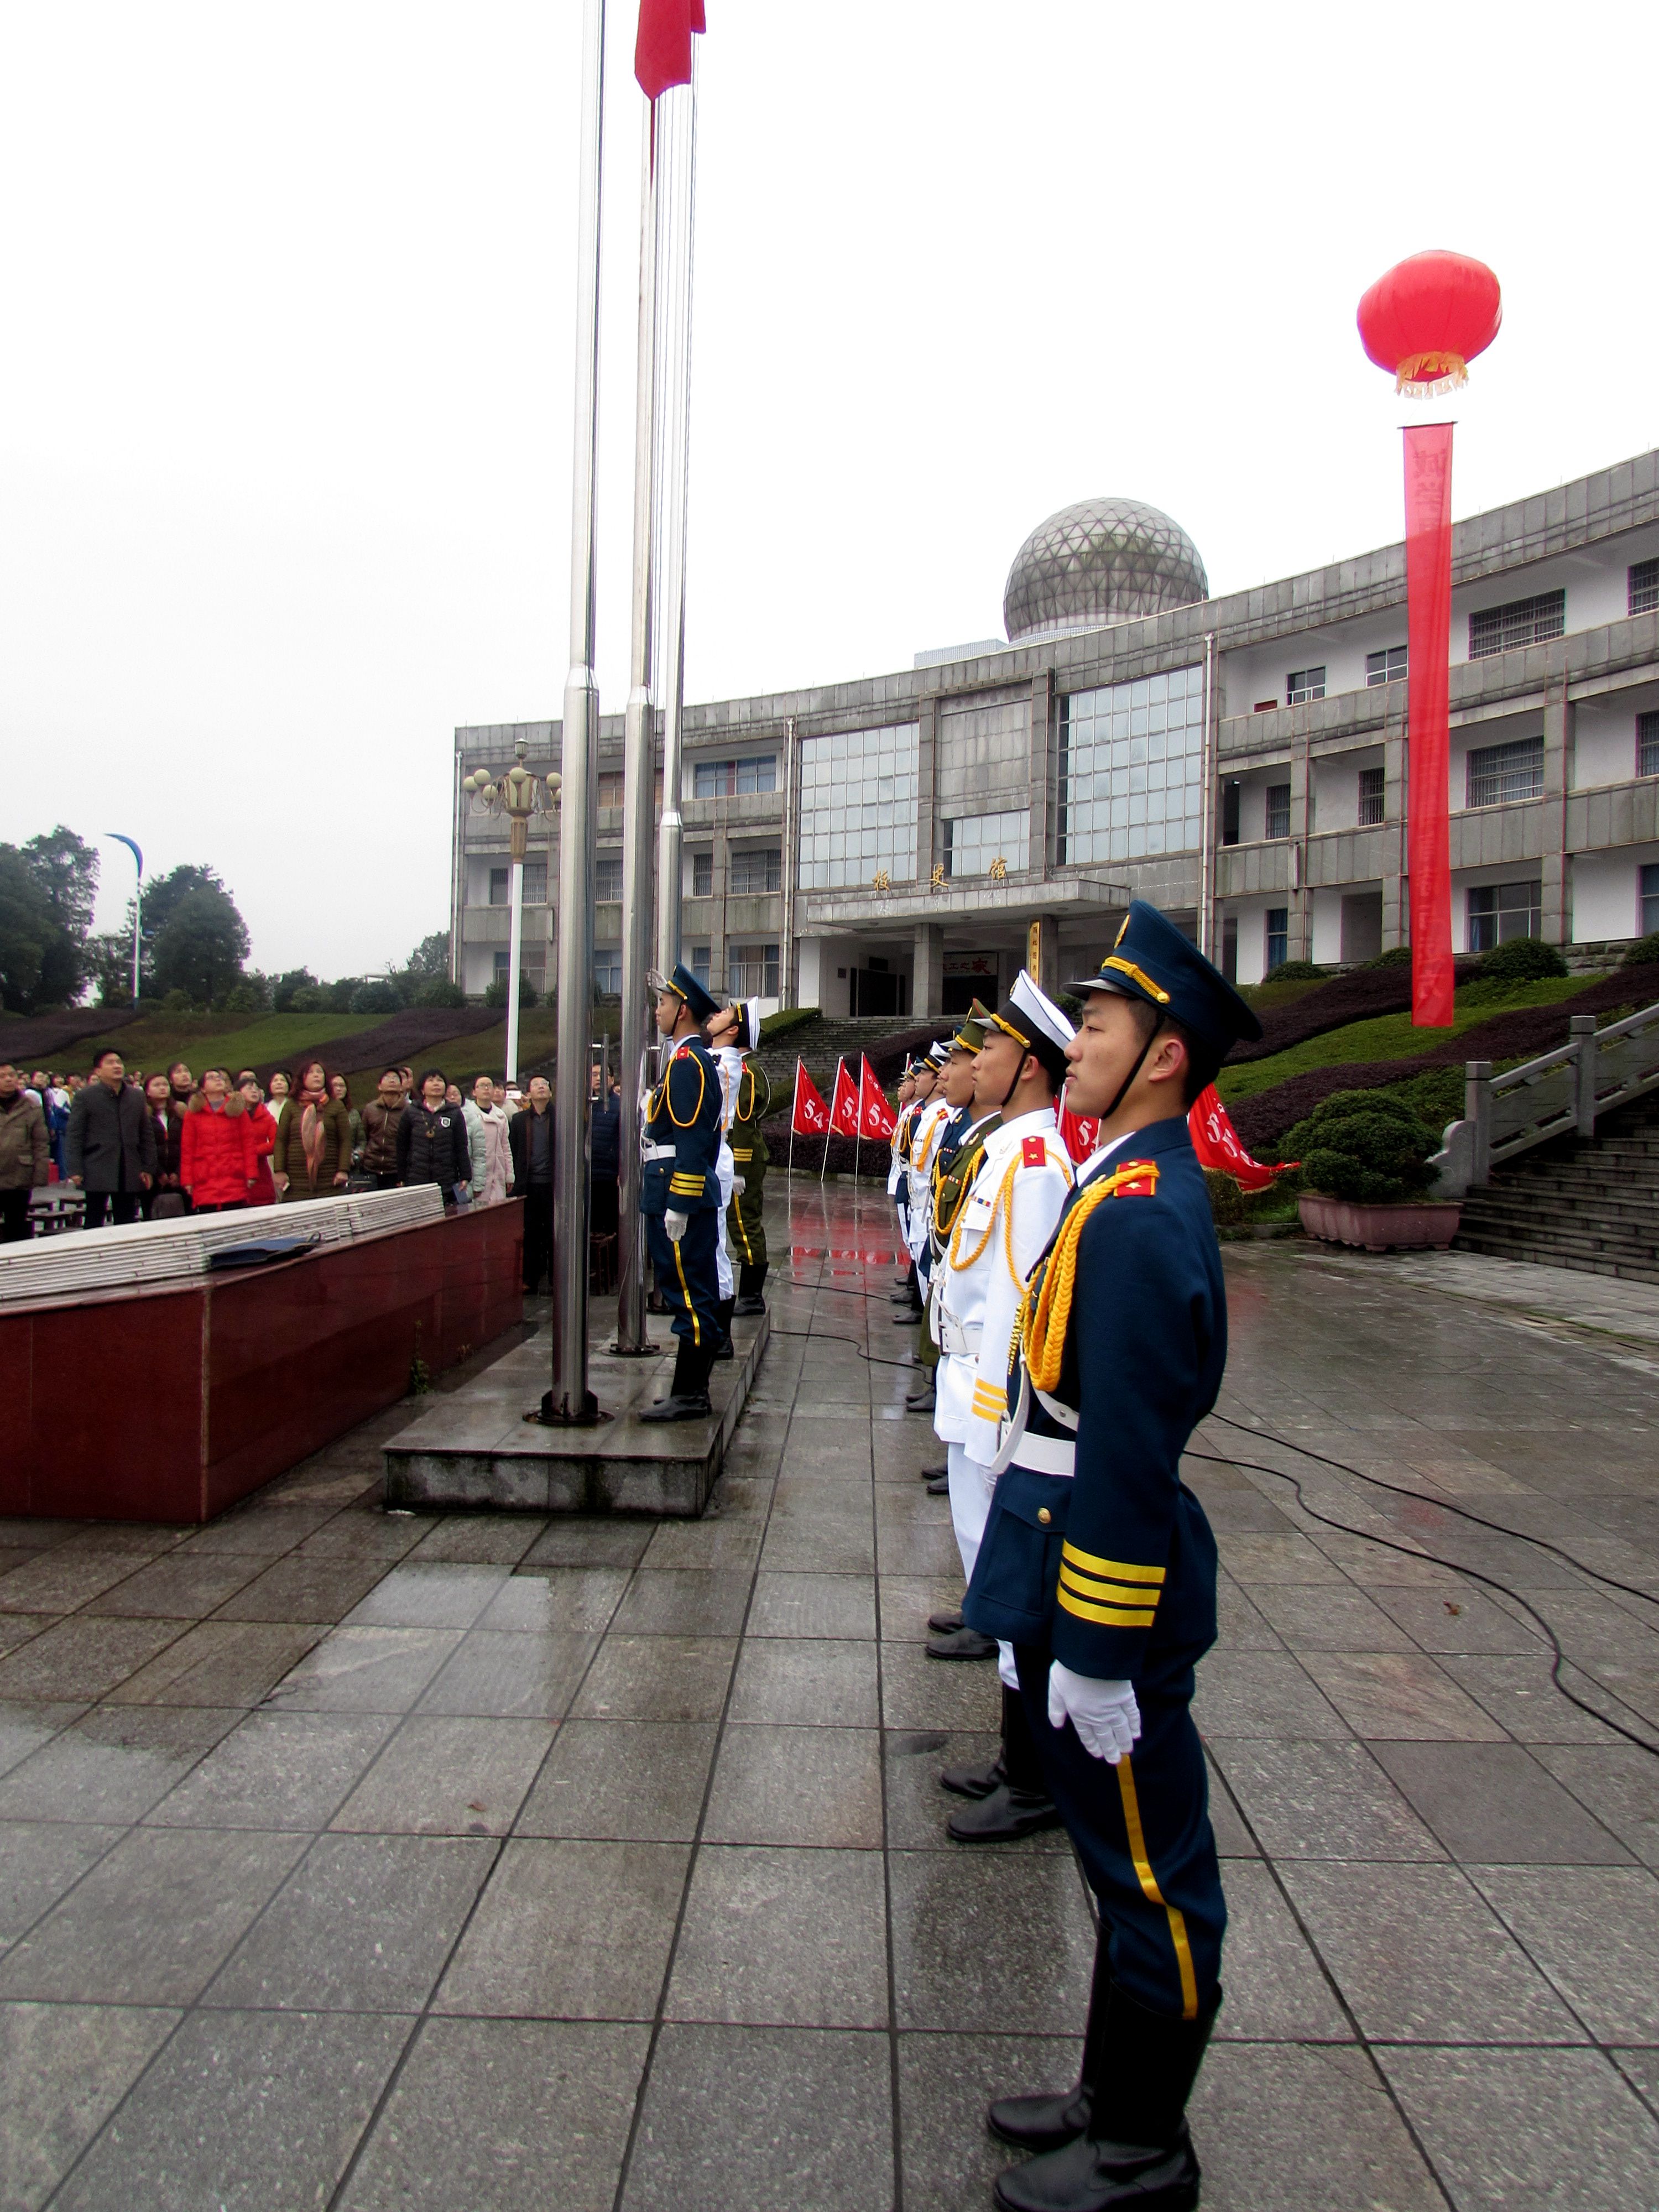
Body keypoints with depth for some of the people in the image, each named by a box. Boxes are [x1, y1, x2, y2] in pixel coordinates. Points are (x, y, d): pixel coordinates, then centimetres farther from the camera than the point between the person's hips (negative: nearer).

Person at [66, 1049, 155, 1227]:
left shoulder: (136, 1097, 12)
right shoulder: (85, 1096, 1)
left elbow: (147, 1135, 13)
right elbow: (75, 1136, -2)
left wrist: (148, 1168, 6)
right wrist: (75, 1170, -9)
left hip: (129, 1174, 3)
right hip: (97, 1172, -3)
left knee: (126, 1224, 5)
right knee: (94, 1224, 2)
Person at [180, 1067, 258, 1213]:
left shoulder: (238, 1108, 11)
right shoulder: (194, 1113, 11)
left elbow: (248, 1144, 7)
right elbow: (187, 1149, 9)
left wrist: (251, 1174, -1)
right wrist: (187, 1180, 3)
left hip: (235, 1183, 0)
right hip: (204, 1185, 0)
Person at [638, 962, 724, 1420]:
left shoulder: (685, 1062, -14)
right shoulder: (699, 1061, 17)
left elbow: (689, 1141, -21)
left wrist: (676, 1206, -21)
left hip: (678, 1195, -11)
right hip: (699, 1196, 11)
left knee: (688, 1293, -6)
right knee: (696, 1295, 12)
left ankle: (687, 1396, -1)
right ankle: (693, 1391, 20)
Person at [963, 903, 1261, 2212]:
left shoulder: (1141, 1214, -24)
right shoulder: (1136, 1188, 7)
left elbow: (1130, 1458, -25)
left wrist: (1093, 1652, -19)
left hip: (1108, 1587, -10)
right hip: (1075, 1566, 10)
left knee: (1149, 1874, 10)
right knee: (1127, 1864, 23)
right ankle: (1118, 2095, 42)